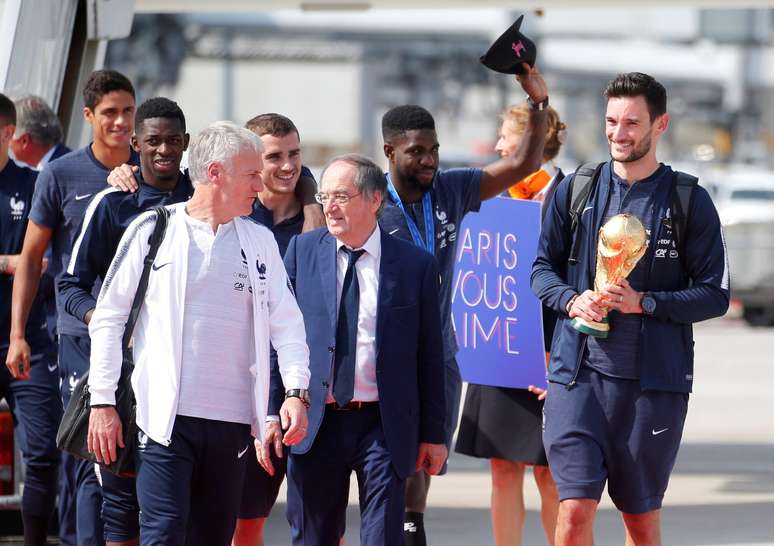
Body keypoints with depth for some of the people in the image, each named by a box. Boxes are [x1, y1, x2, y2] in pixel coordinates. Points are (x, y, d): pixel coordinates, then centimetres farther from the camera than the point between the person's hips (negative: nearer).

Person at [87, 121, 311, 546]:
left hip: (232, 422, 4)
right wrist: (102, 402, -2)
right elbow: (109, 319, 4)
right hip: (166, 416, -4)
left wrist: (296, 391, -5)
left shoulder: (260, 242, 13)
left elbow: (286, 322, 11)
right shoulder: (153, 230, 2)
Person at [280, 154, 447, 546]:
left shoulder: (415, 265, 0)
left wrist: (433, 433, 3)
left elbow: (429, 356, 4)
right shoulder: (303, 250, 4)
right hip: (315, 422, 2)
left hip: (384, 424, -2)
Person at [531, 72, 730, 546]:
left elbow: (715, 295, 0)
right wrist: (572, 301, -10)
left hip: (654, 379, -1)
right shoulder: (575, 190, 7)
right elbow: (543, 268, 12)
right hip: (579, 370, 1)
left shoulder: (689, 202, 1)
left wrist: (645, 303, -15)